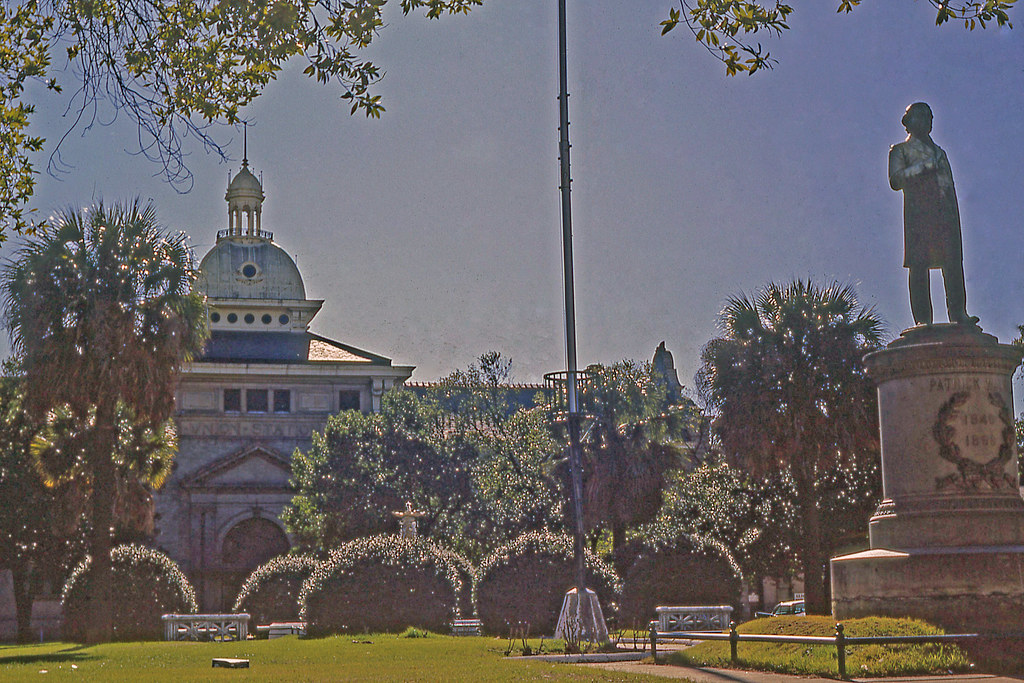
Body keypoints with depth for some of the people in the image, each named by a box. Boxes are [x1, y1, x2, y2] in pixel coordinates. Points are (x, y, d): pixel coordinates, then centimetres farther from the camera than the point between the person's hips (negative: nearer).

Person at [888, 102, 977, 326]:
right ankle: (923, 319, -14)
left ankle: (958, 313, -16)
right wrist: (923, 166, -9)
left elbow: (951, 187, 24)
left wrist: (955, 217, 12)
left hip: (945, 213, 4)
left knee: (953, 261, -11)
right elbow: (895, 181, -1)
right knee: (919, 265, -12)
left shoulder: (940, 152, 30)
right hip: (917, 212, -4)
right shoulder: (900, 150, 15)